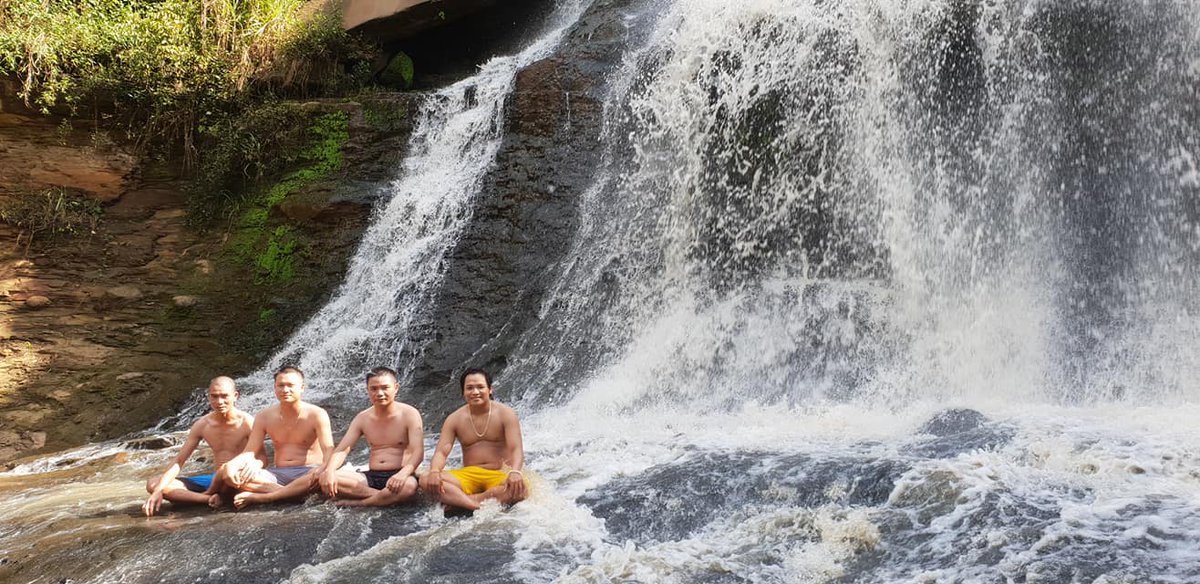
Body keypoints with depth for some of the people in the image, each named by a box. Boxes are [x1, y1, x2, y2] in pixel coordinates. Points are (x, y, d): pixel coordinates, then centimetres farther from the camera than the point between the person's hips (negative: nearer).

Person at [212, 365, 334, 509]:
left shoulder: (316, 415, -5)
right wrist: (230, 465, -20)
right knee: (226, 473, -20)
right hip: (278, 475, 4)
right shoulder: (264, 417, 6)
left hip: (307, 474, -3)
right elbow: (249, 452, 3)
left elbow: (328, 451, -13)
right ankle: (294, 493, -29)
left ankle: (259, 497, -36)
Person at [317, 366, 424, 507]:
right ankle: (386, 497, -23)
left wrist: (403, 474, -34)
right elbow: (342, 450, 4)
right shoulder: (363, 418, 10)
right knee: (326, 480, -20)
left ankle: (359, 503, -21)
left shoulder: (409, 414, -4)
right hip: (371, 477, 4)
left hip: (397, 476, -4)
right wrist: (329, 471, -19)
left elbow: (418, 452, -13)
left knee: (409, 485, -41)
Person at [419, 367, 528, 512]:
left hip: (499, 476, -2)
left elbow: (516, 449, -12)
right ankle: (478, 506, -39)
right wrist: (434, 471, -26)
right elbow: (441, 452, -3)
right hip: (469, 475, 2)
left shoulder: (505, 414, -2)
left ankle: (459, 500, -33)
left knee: (520, 488, -38)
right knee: (426, 480, -24)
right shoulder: (455, 419, 5)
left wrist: (515, 472, -34)